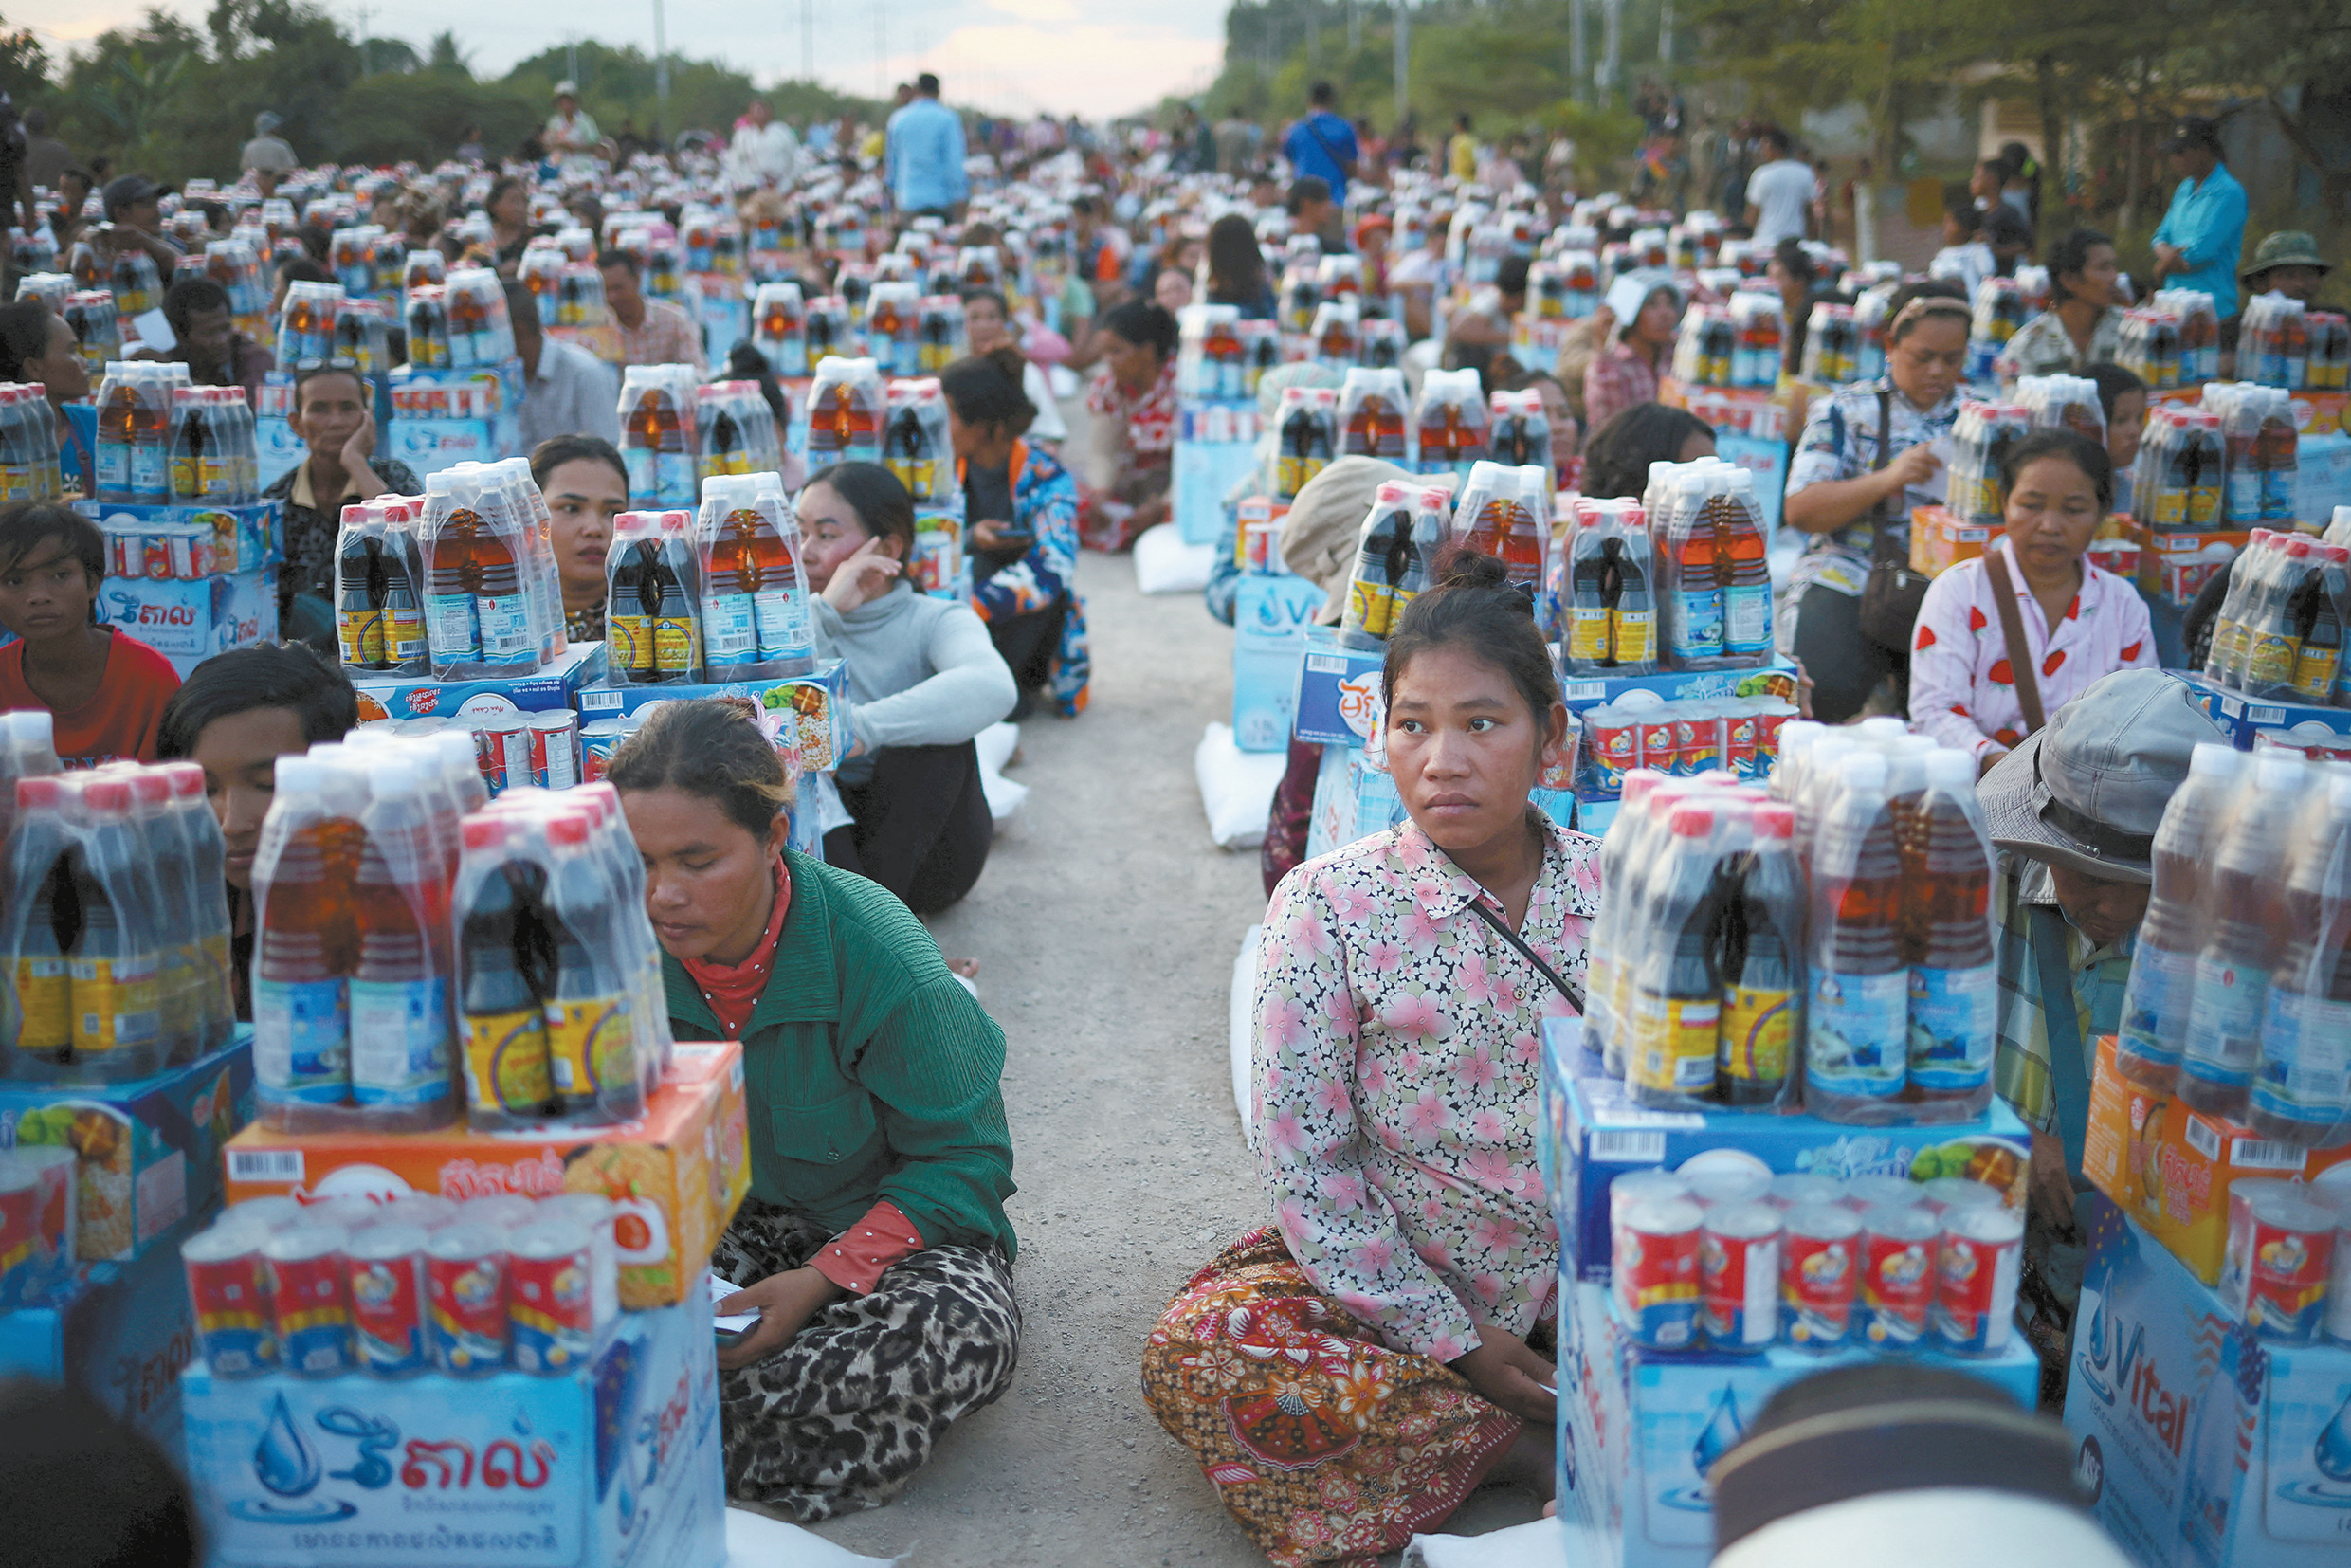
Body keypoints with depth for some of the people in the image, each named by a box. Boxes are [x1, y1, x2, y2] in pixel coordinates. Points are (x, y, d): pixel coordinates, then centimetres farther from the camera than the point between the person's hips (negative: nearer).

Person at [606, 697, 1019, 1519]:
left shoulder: (879, 955, -24)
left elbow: (962, 1159, -16)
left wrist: (824, 1279, -27)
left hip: (887, 1224, -3)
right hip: (720, 1220, 3)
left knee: (966, 1334, -37)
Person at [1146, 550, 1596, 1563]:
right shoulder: (1331, 906, -12)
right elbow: (1300, 1156, -12)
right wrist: (1448, 1341, -14)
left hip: (1593, 1274, 2)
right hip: (1390, 1279, -1)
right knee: (1196, 1354, -28)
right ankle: (1529, 1443, -21)